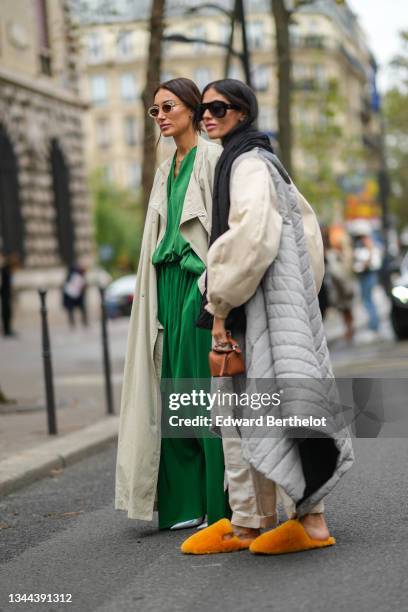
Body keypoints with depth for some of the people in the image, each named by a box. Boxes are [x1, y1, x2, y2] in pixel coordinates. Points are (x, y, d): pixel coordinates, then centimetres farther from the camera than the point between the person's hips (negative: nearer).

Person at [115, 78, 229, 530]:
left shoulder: (212, 158, -4)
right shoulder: (166, 170, 19)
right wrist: (150, 287, 15)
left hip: (201, 281, -8)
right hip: (169, 283, 8)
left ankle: (222, 504, 1)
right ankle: (186, 501, 10)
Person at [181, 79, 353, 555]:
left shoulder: (248, 163, -11)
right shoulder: (259, 160, 18)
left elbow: (251, 234, -25)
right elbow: (306, 221, 25)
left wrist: (219, 303, -17)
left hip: (263, 300, -10)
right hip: (253, 303, 10)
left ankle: (311, 521, -4)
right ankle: (246, 523, 15)